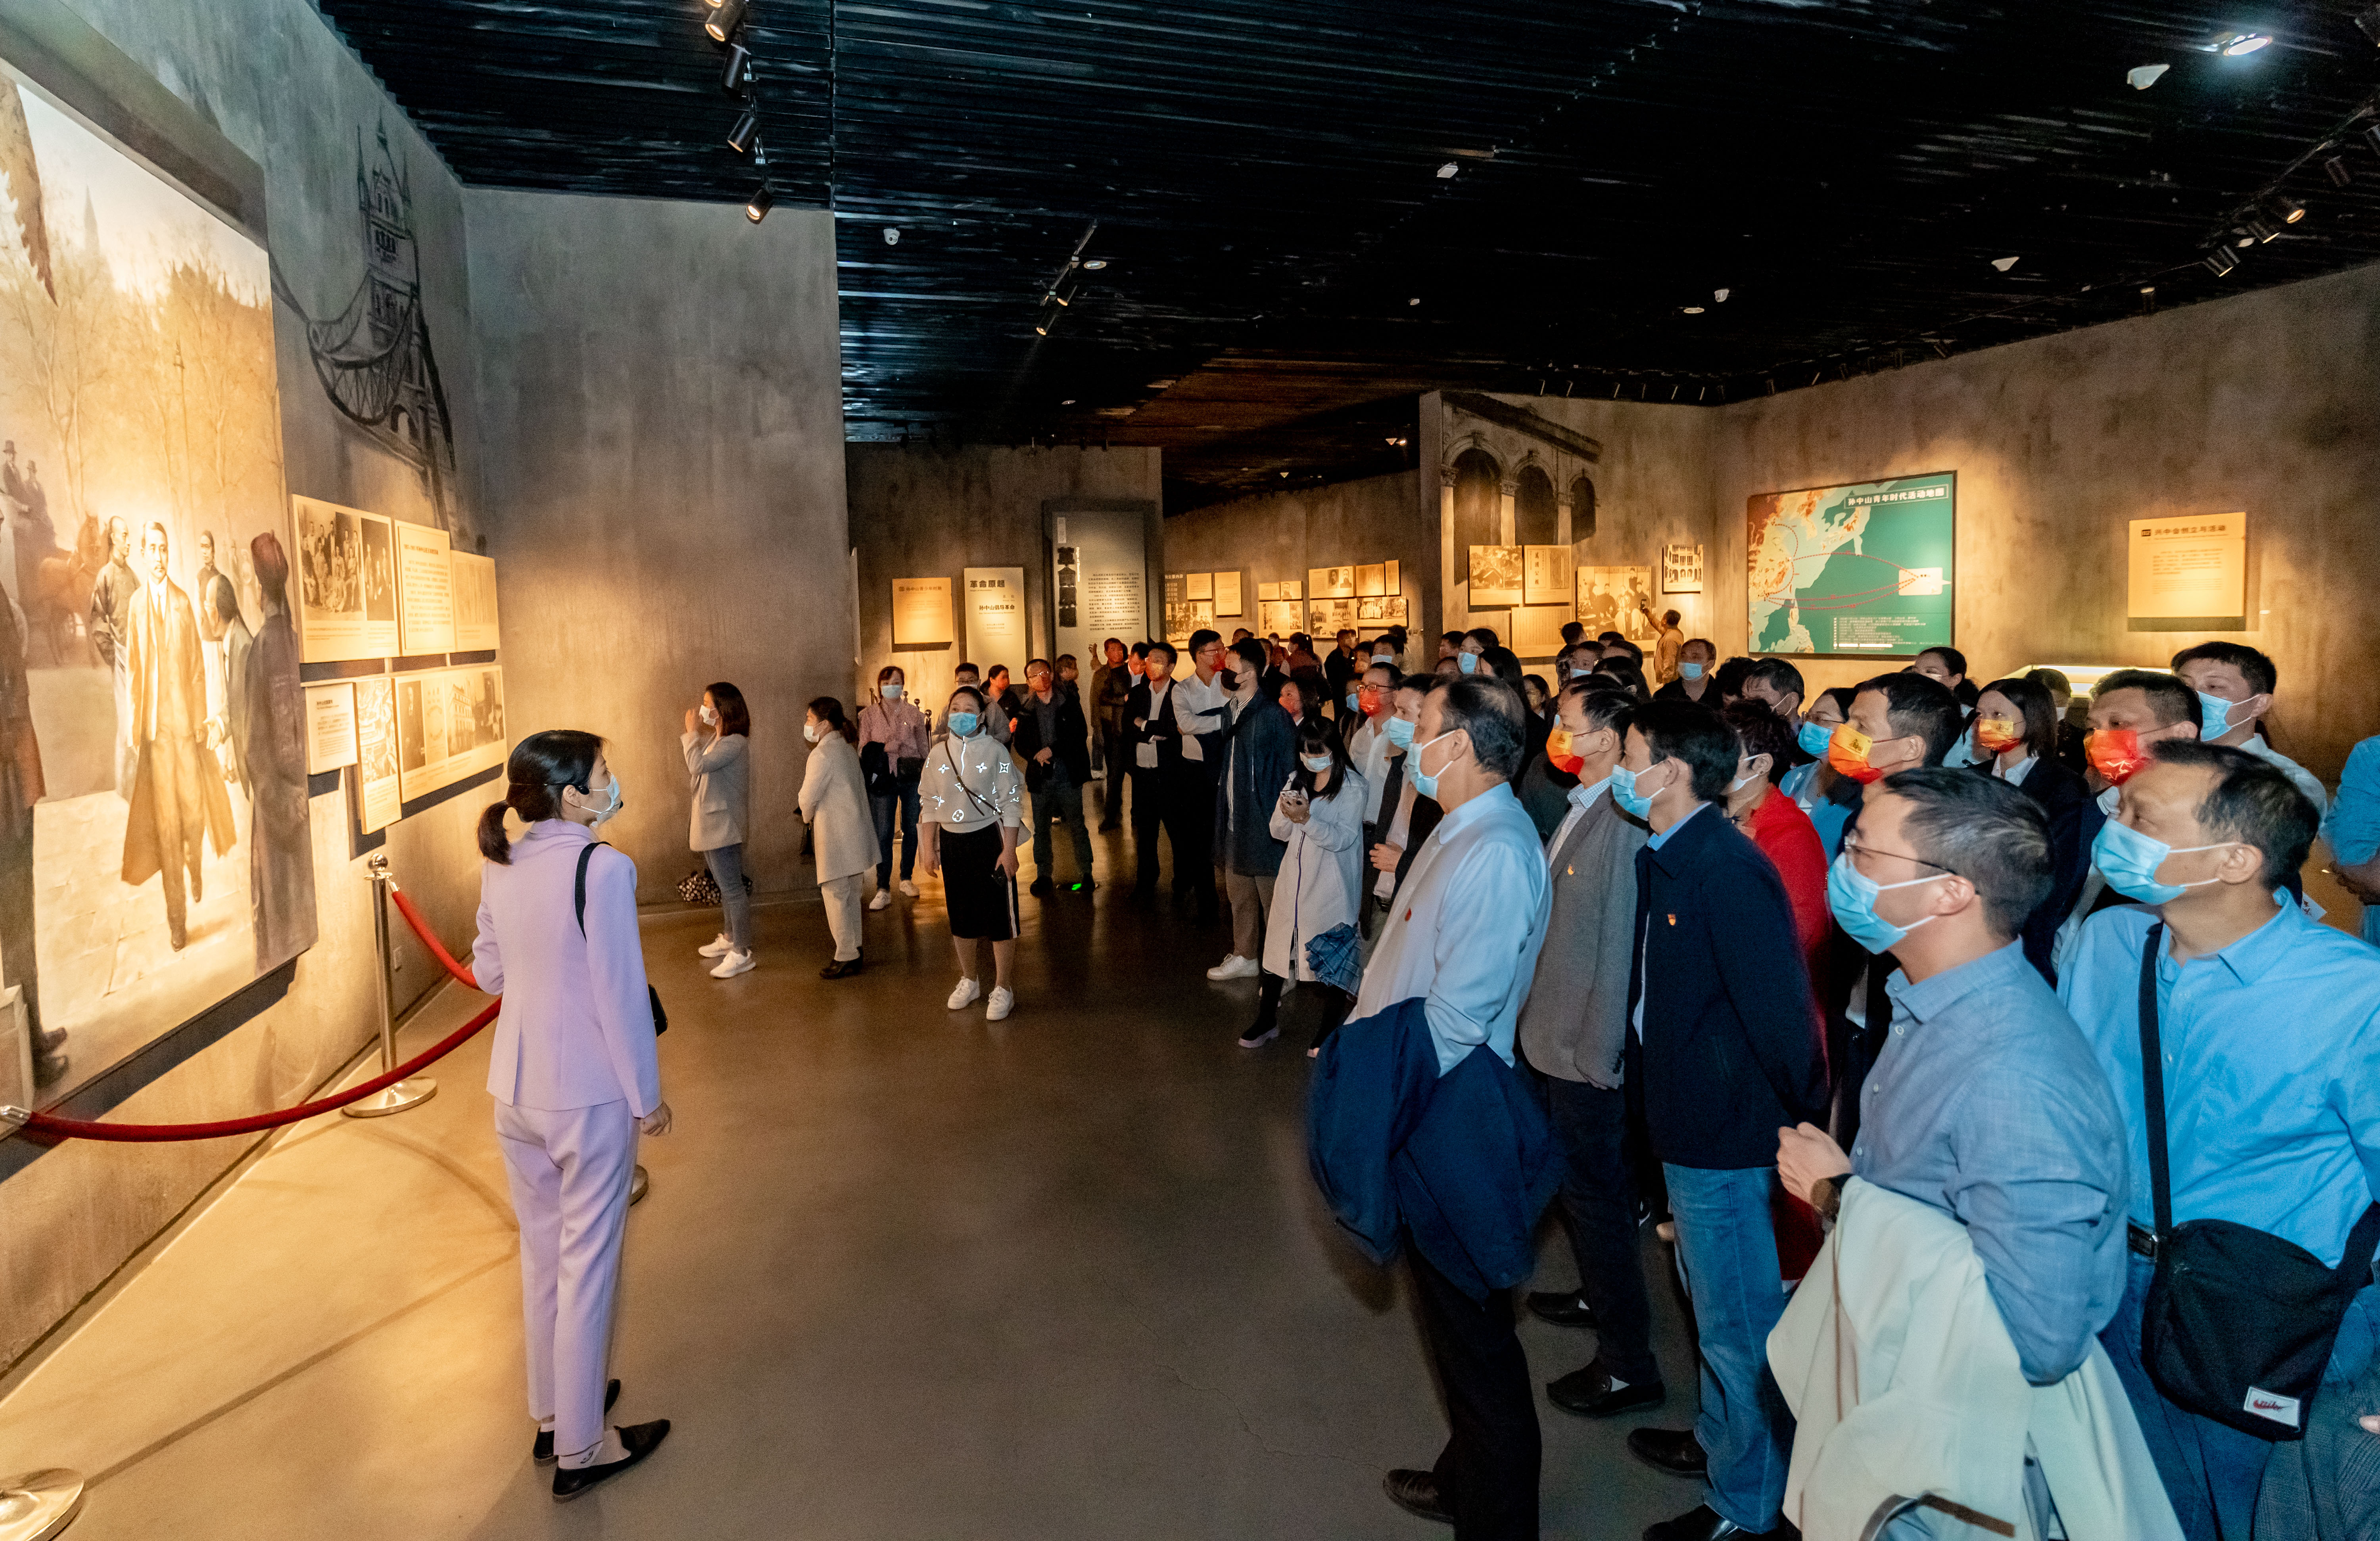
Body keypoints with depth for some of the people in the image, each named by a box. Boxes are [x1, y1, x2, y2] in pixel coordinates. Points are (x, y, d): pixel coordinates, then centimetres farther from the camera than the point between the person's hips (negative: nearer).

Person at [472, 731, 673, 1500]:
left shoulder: (500, 866, 0)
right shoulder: (602, 868, -20)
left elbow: (489, 972, 11)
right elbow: (621, 994, -18)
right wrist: (648, 1098, -8)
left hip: (514, 1086, 7)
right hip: (588, 1091, -7)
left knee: (541, 1254, 20)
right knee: (587, 1264, 6)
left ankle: (552, 1414, 37)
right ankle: (580, 1449, 19)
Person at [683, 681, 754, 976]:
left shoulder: (735, 743, -18)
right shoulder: (714, 740, 12)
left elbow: (698, 766, -26)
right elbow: (693, 774, 14)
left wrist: (692, 733, -15)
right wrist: (690, 735, 10)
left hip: (723, 826, -10)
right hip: (709, 825, 10)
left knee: (732, 889, -7)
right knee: (726, 887, 21)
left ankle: (741, 954, -3)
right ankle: (729, 938, 34)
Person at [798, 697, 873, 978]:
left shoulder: (822, 754, -17)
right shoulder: (848, 750, 11)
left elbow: (808, 798, -16)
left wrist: (807, 817, 7)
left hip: (836, 837, -9)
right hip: (855, 834, 9)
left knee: (836, 895, -1)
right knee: (850, 894, 17)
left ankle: (846, 958, 5)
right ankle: (852, 948, 26)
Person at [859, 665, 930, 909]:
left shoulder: (914, 713, 8)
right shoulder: (869, 714, 6)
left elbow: (925, 747, 11)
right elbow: (864, 749, 7)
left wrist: (927, 775, 6)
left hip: (911, 774, 2)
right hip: (883, 777, -2)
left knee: (912, 829, 7)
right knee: (883, 833, -7)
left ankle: (907, 879, 24)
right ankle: (883, 889, -4)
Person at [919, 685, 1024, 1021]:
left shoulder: (995, 751, -7)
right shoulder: (938, 754, 4)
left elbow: (1012, 803, -7)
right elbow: (929, 804, 10)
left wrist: (1009, 849, -11)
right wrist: (930, 848, 7)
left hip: (989, 838, -4)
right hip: (951, 841, 4)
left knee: (999, 915, 0)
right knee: (960, 916, 14)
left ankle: (1002, 989, 13)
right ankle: (969, 981, 32)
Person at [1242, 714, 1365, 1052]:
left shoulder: (1353, 787, -8)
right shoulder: (1297, 780, 8)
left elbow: (1344, 838, -17)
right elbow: (1279, 832, 6)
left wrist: (1306, 819, -28)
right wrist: (1286, 813, -16)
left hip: (1331, 887, -5)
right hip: (1294, 879, 5)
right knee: (1277, 946, 10)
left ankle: (1329, 1029, 20)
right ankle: (1267, 1021, 26)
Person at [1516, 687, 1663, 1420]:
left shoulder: (1624, 825, -24)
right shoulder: (1582, 807, 7)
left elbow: (1620, 946, -24)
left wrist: (1597, 1051, -20)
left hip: (1589, 1051, -9)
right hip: (1559, 1038, 10)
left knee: (1595, 1194, 3)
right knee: (1577, 1183, 24)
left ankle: (1629, 1364, 18)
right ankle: (1599, 1297, 46)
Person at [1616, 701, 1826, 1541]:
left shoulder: (1726, 868, -26)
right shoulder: (1667, 858, 5)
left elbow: (1777, 1008, -26)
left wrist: (1806, 1121, -19)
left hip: (1727, 1132, -10)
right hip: (1688, 1123, 10)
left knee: (1738, 1322, 9)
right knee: (1712, 1305, 26)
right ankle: (1719, 1441, 46)